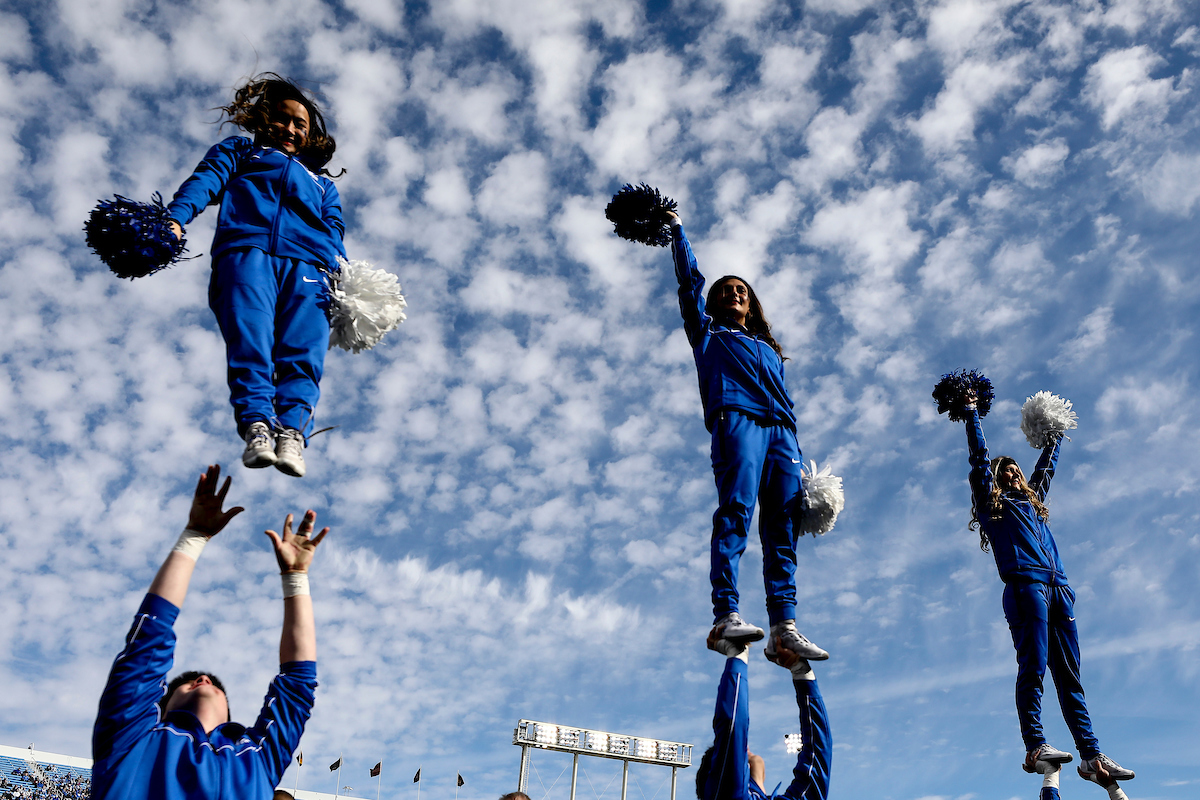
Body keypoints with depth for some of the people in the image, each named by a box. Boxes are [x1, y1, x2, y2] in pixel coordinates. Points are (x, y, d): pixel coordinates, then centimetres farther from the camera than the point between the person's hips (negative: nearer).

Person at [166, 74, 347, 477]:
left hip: (307, 266, 2)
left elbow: (333, 232, 22)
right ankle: (257, 427, -37)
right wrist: (176, 217, -10)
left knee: (302, 354, -22)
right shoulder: (238, 151, 34)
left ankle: (292, 434, -37)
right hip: (247, 252, -1)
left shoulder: (322, 182, 40)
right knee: (250, 344, -25)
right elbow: (205, 181, 13)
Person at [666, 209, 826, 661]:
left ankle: (784, 625, -19)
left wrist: (800, 464, 16)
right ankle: (726, 615, -30)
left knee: (782, 525, -10)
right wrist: (676, 229, 22)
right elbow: (690, 280, 20)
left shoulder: (769, 349, 38)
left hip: (780, 431, 4)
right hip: (736, 419, -4)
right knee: (736, 510, -22)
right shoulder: (707, 332, 29)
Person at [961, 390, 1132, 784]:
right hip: (1025, 585, -6)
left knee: (1069, 674, 1)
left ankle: (1091, 756, -2)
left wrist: (1055, 435, 52)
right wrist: (971, 412, 11)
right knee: (1033, 666, -16)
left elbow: (1045, 467, 46)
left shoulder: (1032, 501, 32)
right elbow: (980, 456, 9)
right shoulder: (991, 501, 14)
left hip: (1058, 589, 7)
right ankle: (1034, 746, -20)